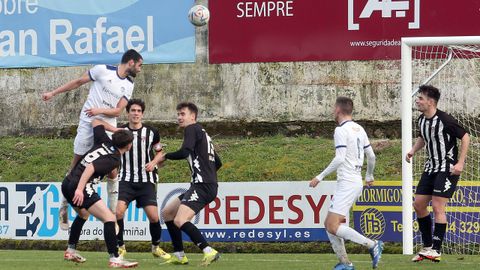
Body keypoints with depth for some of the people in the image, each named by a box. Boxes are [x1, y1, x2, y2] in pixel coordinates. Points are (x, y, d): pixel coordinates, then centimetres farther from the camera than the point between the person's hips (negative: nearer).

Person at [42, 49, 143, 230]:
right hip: (88, 124, -4)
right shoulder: (103, 70, -7)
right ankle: (64, 209, 8)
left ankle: (114, 213, 4)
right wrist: (53, 93, 4)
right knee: (77, 164, -1)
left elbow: (118, 110, 0)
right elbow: (78, 82, 2)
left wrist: (100, 110, -18)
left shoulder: (129, 85, 7)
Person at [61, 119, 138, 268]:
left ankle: (71, 251, 42)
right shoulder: (114, 159, -10)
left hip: (67, 183, 10)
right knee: (109, 218, -13)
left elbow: (95, 121, 24)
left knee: (83, 214, 35)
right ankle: (114, 259, -19)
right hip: (79, 187, -10)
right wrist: (80, 189, -29)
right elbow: (91, 167, -23)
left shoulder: (105, 142, 12)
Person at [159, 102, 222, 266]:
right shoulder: (203, 133, 25)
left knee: (180, 221, -24)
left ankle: (209, 252, -30)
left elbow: (185, 152, -20)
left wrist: (165, 157, -5)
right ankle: (179, 256, 15)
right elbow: (217, 163, 30)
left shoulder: (192, 129, -3)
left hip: (202, 185, -10)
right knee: (167, 213, 16)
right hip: (201, 186, 10)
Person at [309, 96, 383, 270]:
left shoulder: (341, 130, -12)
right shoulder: (359, 129, 14)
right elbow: (371, 156, 20)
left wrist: (320, 177, -16)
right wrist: (369, 176, 37)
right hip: (357, 181, 9)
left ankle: (372, 245, -15)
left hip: (347, 183, -9)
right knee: (329, 224, 10)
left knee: (333, 226, -15)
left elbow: (339, 159, -21)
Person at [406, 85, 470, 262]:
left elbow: (465, 137, -14)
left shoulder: (445, 120, -19)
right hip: (431, 168, 8)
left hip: (447, 169, -8)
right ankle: (427, 246, 17)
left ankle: (436, 251, -8)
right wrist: (413, 151, 7)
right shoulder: (422, 120, 5)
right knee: (418, 204, 6)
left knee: (437, 207, -12)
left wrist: (460, 163, -19)